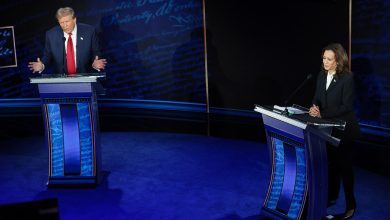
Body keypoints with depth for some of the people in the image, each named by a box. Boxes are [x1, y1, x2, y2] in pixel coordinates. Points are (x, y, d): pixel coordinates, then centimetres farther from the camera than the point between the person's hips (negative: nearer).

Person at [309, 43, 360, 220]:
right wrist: (314, 107, -15)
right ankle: (332, 196, 34)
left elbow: (346, 106, -21)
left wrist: (322, 114, -23)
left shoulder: (347, 78, -19)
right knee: (332, 162, 18)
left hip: (343, 128, -6)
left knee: (343, 164, 2)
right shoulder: (321, 76, 2)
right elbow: (317, 98, 8)